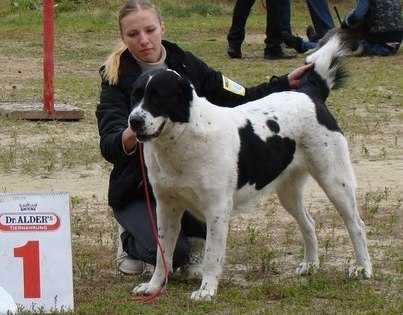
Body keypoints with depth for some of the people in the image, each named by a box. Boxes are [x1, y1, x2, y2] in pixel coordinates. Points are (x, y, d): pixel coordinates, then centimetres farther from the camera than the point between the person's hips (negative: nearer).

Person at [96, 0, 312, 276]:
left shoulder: (186, 65, 1)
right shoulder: (116, 78, -9)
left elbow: (241, 99, 5)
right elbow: (108, 146, -22)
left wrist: (287, 83, -6)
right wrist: (130, 137, -45)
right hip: (136, 189, -3)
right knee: (171, 253, -25)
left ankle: (187, 242, 7)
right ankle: (132, 242, 9)